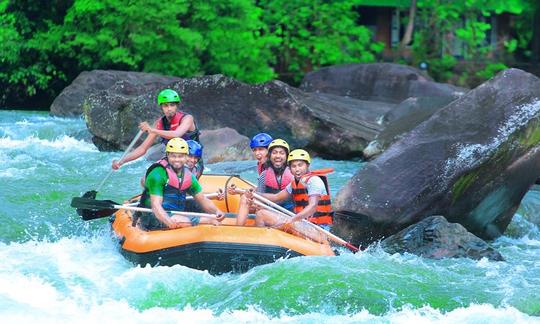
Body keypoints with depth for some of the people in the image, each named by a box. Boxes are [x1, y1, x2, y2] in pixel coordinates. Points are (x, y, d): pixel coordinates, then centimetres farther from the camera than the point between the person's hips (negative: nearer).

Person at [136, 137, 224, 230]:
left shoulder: (188, 176, 10)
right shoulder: (158, 174, -12)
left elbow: (202, 199, 16)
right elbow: (156, 205, -20)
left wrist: (216, 211, -5)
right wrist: (168, 221, -38)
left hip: (178, 215, 7)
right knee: (177, 220, -34)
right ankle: (210, 221, -22)